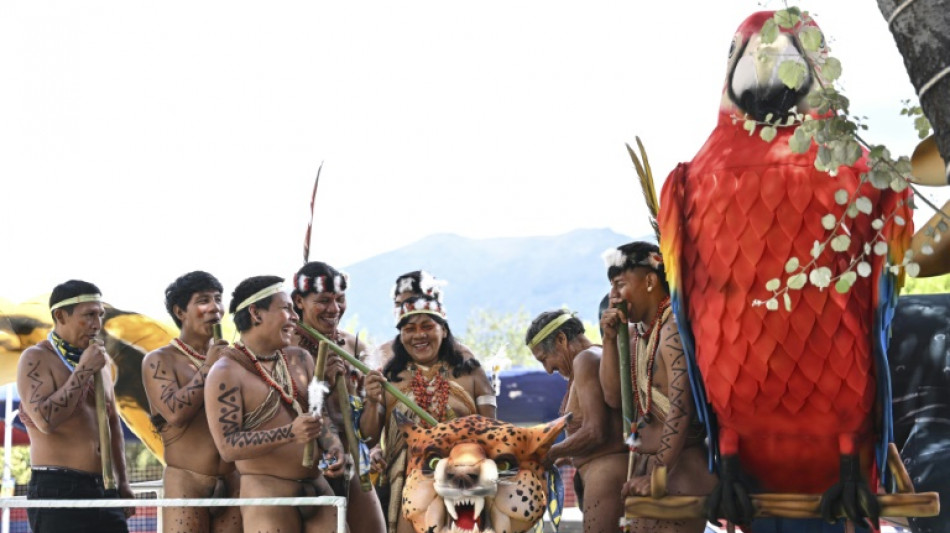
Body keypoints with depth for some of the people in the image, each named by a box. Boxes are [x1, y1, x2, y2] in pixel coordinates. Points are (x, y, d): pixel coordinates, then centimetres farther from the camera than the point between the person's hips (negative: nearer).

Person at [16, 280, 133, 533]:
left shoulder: (102, 361, 15)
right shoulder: (36, 358, -5)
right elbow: (46, 420, -20)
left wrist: (122, 482, 19)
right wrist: (83, 370, -15)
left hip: (104, 491, 7)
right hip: (58, 490, -7)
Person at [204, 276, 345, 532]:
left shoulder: (300, 360, 16)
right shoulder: (226, 373, -6)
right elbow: (227, 446, -16)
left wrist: (333, 448, -3)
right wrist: (290, 433, -26)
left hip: (318, 491, 7)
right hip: (267, 496, -7)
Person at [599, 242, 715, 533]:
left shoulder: (674, 329, -15)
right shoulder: (638, 334, 12)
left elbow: (681, 408, -22)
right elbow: (614, 397, 11)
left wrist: (659, 474, -24)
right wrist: (610, 339, 1)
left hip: (679, 466, -8)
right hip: (645, 463, 8)